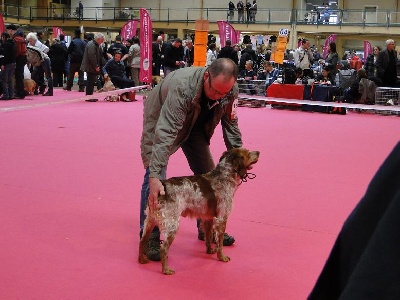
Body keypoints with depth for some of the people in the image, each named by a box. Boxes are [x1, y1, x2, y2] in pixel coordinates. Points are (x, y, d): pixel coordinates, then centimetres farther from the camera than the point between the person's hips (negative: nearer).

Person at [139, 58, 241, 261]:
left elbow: (230, 122, -5)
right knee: (155, 177, -16)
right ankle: (150, 237, -7)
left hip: (195, 125, 6)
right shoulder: (182, 87, -43)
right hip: (161, 121, -6)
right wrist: (155, 176, -54)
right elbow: (165, 132, -48)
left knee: (208, 174, 6)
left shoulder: (229, 89, -24)